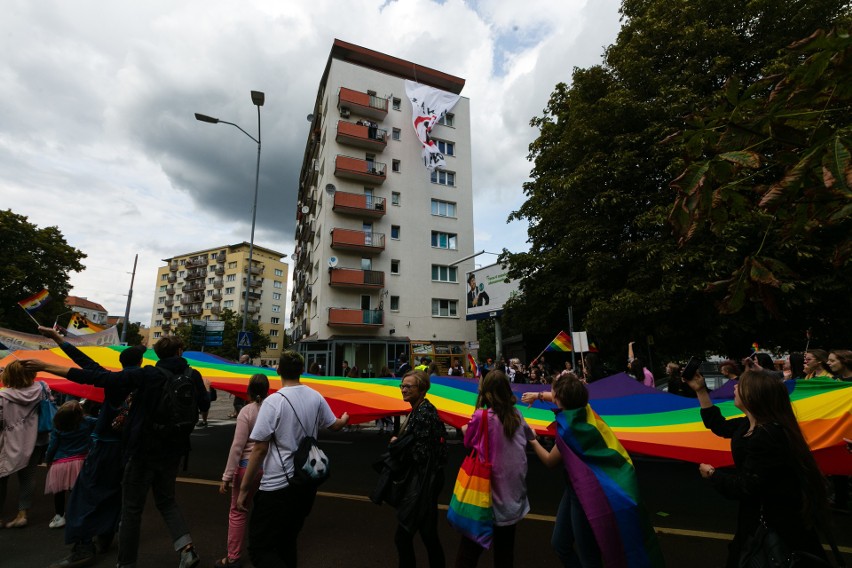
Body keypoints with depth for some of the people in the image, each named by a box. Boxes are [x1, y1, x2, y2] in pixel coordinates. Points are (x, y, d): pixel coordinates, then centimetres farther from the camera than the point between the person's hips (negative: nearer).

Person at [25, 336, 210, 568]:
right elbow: (204, 406, 6)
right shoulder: (193, 376, -6)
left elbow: (99, 378, -18)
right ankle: (186, 547, 6)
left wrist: (46, 367, -10)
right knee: (166, 500, 21)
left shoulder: (148, 375, -15)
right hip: (172, 451, 4)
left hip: (143, 451, -3)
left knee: (132, 509, 13)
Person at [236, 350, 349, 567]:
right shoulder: (316, 397, 0)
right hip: (308, 482, 6)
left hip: (278, 485, -6)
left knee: (260, 549, 3)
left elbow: (259, 449, -16)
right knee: (287, 543, 22)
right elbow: (334, 425, 15)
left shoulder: (273, 401, -16)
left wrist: (244, 489, -5)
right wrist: (345, 419, 38)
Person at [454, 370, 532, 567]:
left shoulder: (481, 417, -19)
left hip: (490, 491, -5)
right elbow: (530, 436, 17)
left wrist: (466, 429, 15)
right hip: (513, 494, 5)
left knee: (470, 548, 9)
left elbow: (468, 442, -2)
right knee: (505, 548, 20)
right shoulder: (516, 415, -3)